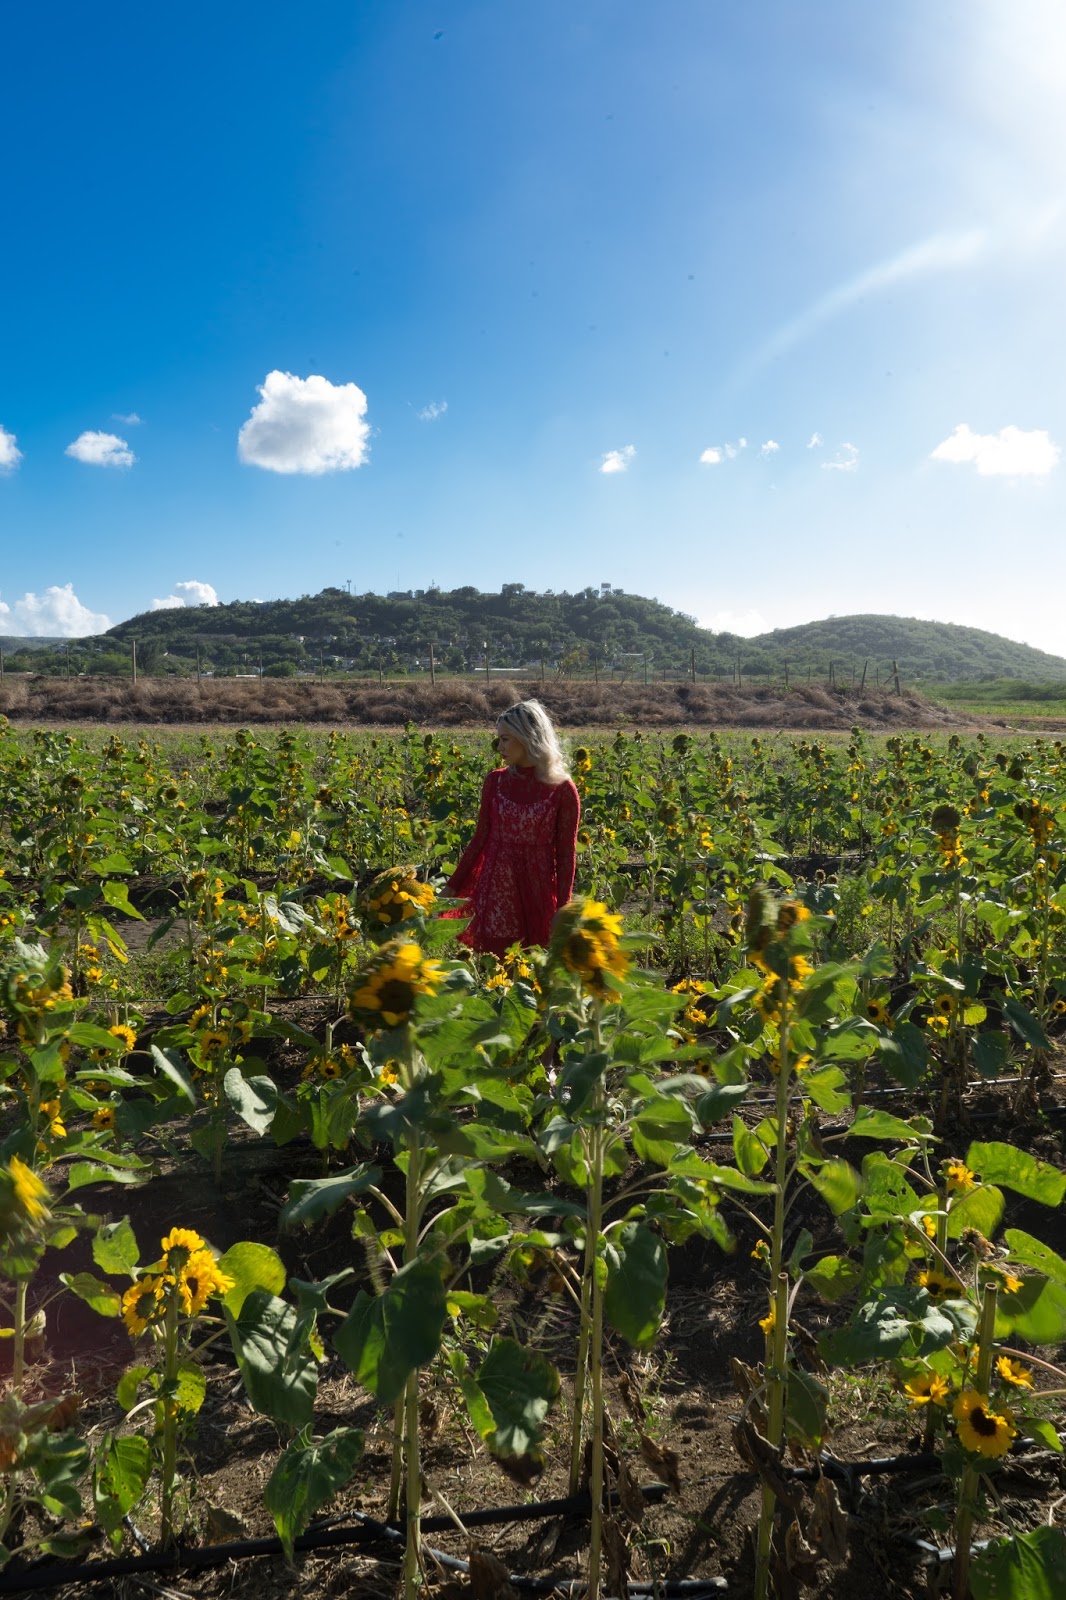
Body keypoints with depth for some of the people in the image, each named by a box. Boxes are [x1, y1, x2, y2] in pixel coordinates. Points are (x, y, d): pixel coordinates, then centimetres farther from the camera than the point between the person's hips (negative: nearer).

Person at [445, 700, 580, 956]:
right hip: (495, 889, 2)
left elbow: (566, 854, -3)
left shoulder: (562, 790, -7)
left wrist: (562, 911, -5)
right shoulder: (495, 781, 2)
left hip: (538, 891, -2)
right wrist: (452, 887, 9)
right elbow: (480, 839, 9)